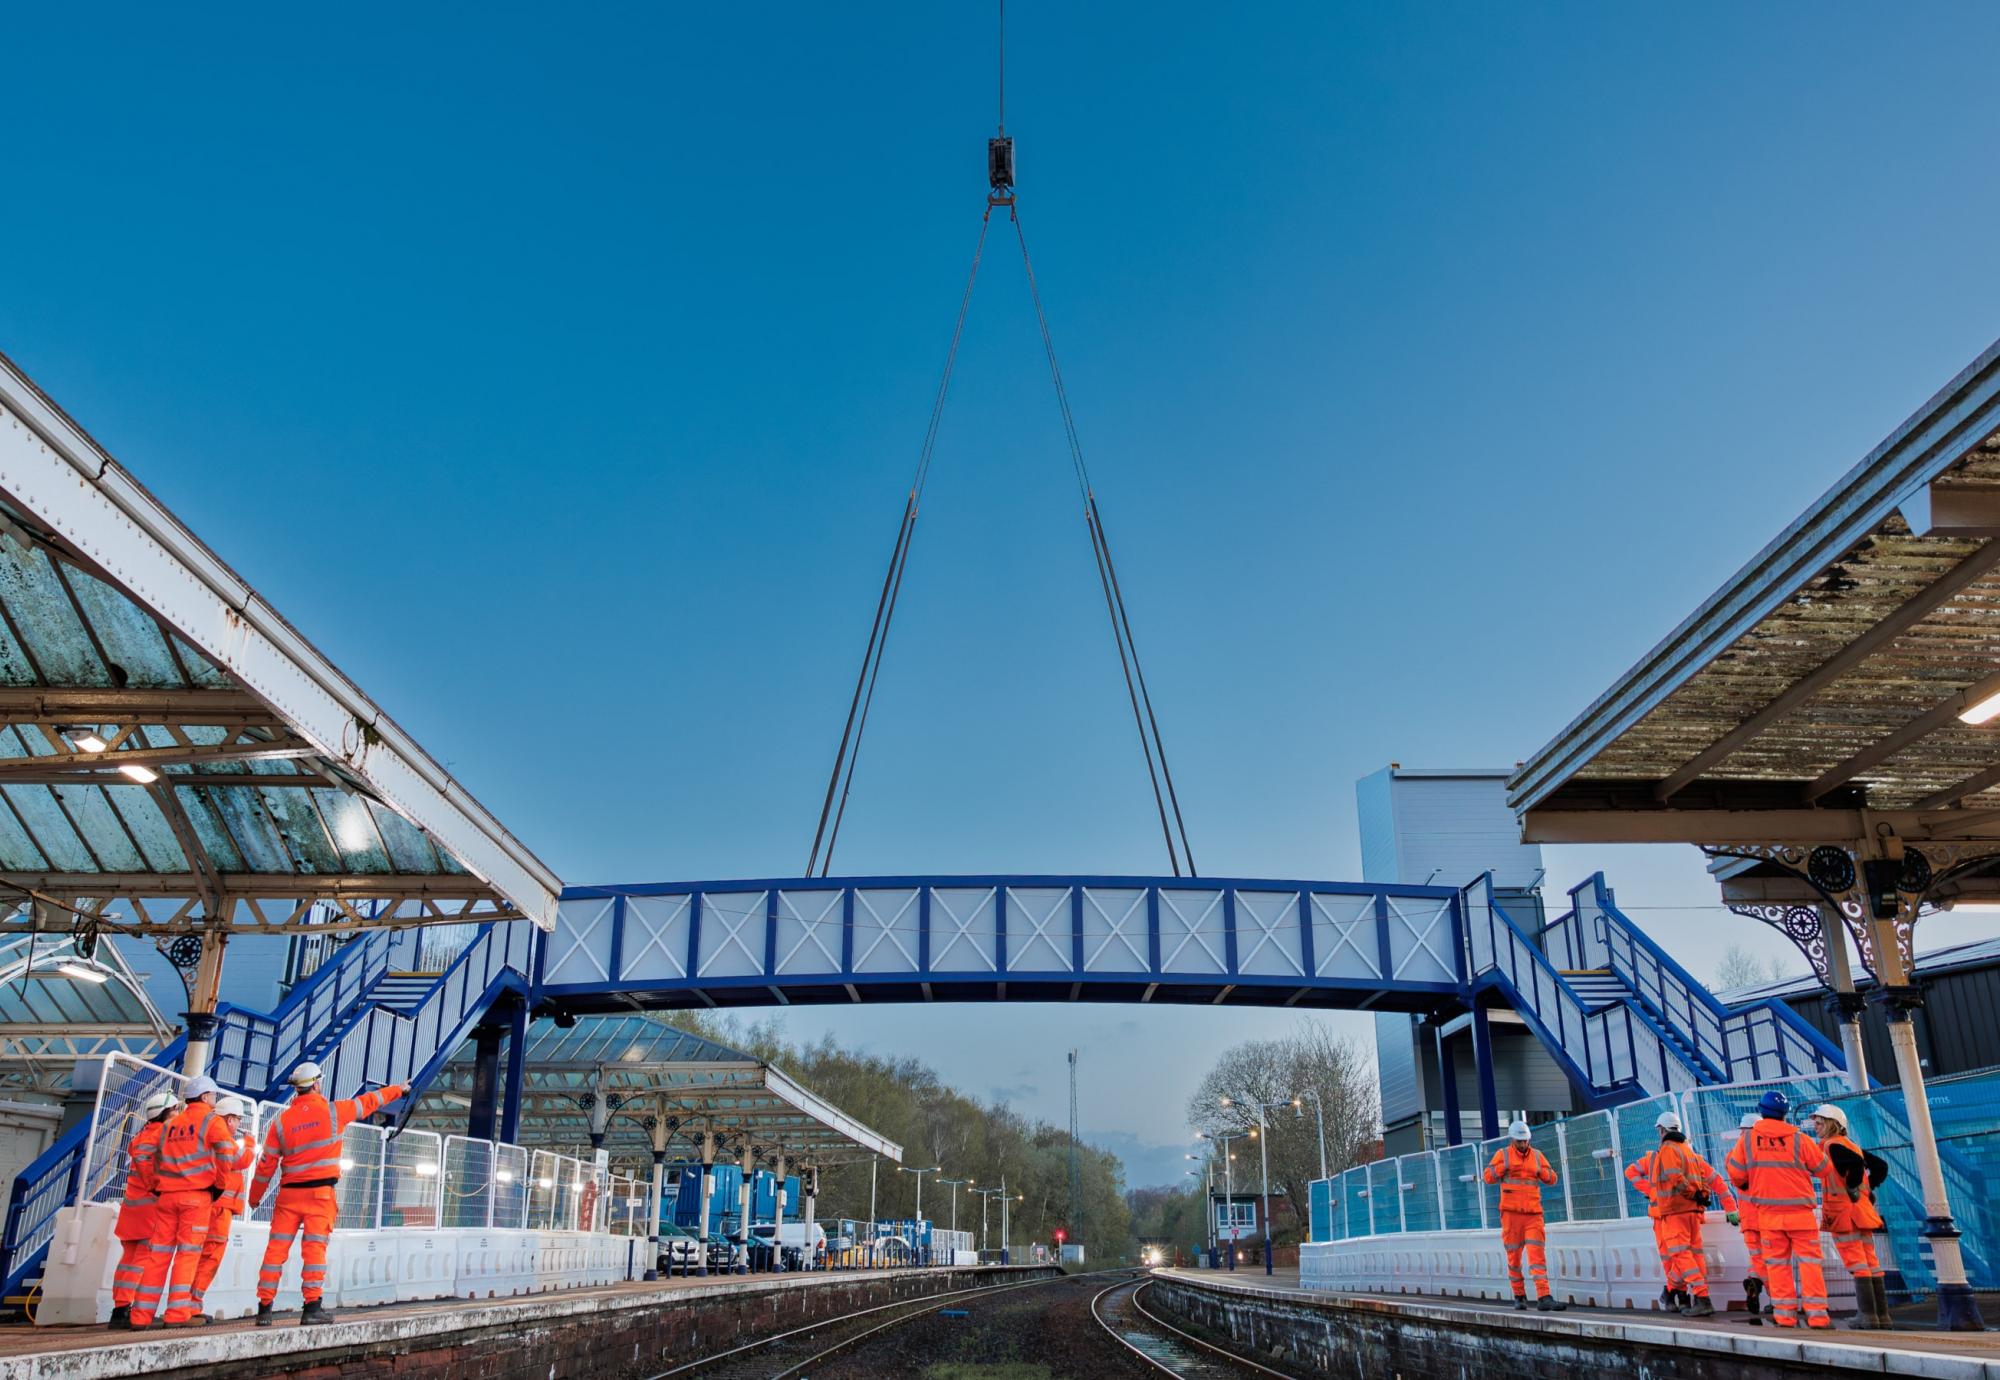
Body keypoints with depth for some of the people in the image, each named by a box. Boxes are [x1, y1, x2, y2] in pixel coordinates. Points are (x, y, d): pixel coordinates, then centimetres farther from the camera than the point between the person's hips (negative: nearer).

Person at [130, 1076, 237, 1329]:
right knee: (187, 1253, -5)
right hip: (196, 1195, -5)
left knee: (159, 1254, 6)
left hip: (167, 1195, 5)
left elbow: (158, 1161, 19)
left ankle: (141, 1315, 5)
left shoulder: (170, 1124, 20)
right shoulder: (211, 1120, 0)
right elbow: (228, 1154, -11)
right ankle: (178, 1314, -9)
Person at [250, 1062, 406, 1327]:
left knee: (276, 1249, 6)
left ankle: (265, 1307, 6)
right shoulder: (333, 1111, -3)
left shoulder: (281, 1121, 1)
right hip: (321, 1193, -2)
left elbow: (267, 1163, 5)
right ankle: (312, 1307, -4)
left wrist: (255, 1196, 18)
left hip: (289, 1194, 2)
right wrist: (397, 1089, 29)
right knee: (315, 1248, -3)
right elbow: (369, 1101, 12)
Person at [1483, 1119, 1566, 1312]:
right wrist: (1505, 1166, -17)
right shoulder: (1503, 1154, 4)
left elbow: (1552, 1178, 11)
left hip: (1533, 1213, 1)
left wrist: (1541, 1171, -9)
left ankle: (1544, 1298, -16)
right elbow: (1489, 1177, -2)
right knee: (1514, 1256, 4)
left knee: (1537, 1254, -10)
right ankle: (1519, 1296, 18)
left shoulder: (1537, 1155, 11)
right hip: (1511, 1212, -1)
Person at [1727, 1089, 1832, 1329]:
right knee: (1808, 1261, 3)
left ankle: (1785, 1314, 6)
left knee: (1777, 1263, 8)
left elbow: (1737, 1176, 0)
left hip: (1768, 1213, 2)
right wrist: (1822, 1148, 25)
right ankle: (1817, 1314, -1)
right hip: (1800, 1213, -2)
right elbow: (1822, 1168, 5)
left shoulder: (1747, 1139, -1)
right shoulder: (1800, 1140, -6)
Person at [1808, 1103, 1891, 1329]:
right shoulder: (1852, 1146, 17)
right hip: (1861, 1210, 9)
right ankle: (1882, 1314, 11)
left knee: (1857, 1264, -7)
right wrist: (1867, 1188, 17)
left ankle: (1867, 1315, -6)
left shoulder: (1833, 1146, -10)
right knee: (1870, 1263, 9)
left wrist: (1852, 1188, -16)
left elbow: (1856, 1163, -28)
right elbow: (1881, 1166, 20)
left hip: (1845, 1212, -9)